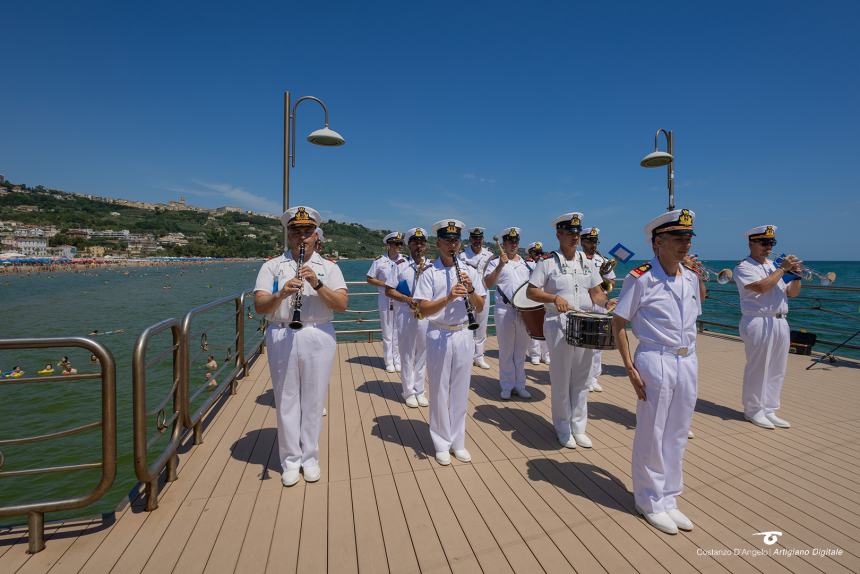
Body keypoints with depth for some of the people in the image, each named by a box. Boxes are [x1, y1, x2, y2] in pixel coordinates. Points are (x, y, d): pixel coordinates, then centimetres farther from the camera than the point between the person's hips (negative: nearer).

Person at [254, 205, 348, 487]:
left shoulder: (329, 267, 4)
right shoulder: (272, 266, 5)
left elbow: (342, 305, -7)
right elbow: (259, 306, -5)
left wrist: (317, 284, -20)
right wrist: (281, 294, -24)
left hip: (318, 338, 0)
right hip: (282, 337, 1)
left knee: (313, 400, 9)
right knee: (286, 400, 10)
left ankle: (310, 458, 28)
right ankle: (290, 460, 28)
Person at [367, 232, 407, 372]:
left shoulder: (405, 261, 2)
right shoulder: (379, 261, -3)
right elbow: (370, 279, 1)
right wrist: (385, 284, -12)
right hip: (385, 299, -1)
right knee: (387, 331, 6)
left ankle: (398, 360, 19)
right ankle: (389, 362, 15)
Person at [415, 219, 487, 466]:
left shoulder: (470, 271, 5)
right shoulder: (429, 273, -4)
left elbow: (479, 308, 4)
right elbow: (423, 309, -12)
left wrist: (470, 289, -14)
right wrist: (448, 298, -26)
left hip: (464, 335, 3)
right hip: (439, 336, -3)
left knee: (460, 390, 12)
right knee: (439, 390, 7)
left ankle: (458, 442, 28)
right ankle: (441, 443, 24)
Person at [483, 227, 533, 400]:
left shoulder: (526, 263, 13)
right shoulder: (496, 263, 0)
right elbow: (487, 284, -13)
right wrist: (500, 265, -22)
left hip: (525, 310, 4)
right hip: (505, 310, -3)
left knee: (521, 350, 12)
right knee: (506, 351, 6)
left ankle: (520, 385, 23)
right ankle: (507, 386, 18)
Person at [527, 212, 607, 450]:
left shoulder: (585, 261, 11)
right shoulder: (548, 261, -5)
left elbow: (596, 291, 14)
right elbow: (531, 291, -7)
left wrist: (607, 303, -5)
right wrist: (554, 298, -21)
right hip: (559, 326, -5)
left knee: (581, 379, 11)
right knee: (561, 379, 5)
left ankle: (578, 427, 25)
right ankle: (563, 428, 21)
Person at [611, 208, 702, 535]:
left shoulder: (691, 278, 8)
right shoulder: (640, 278, -13)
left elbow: (691, 322, 18)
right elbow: (618, 323, -10)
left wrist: (690, 357, 10)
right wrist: (630, 369, -14)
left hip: (688, 362, 7)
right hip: (655, 361, -6)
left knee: (677, 435, 16)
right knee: (652, 436, 6)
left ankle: (668, 499, 34)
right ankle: (650, 502, 26)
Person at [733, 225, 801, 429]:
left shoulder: (774, 266, 17)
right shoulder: (744, 268, -5)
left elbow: (792, 293, 18)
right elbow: (762, 287, -21)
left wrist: (795, 275, 1)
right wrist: (782, 269, -11)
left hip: (780, 322, 7)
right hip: (758, 323, -7)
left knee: (777, 370, 10)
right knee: (758, 368, -1)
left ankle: (769, 410, 21)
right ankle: (753, 410, 11)